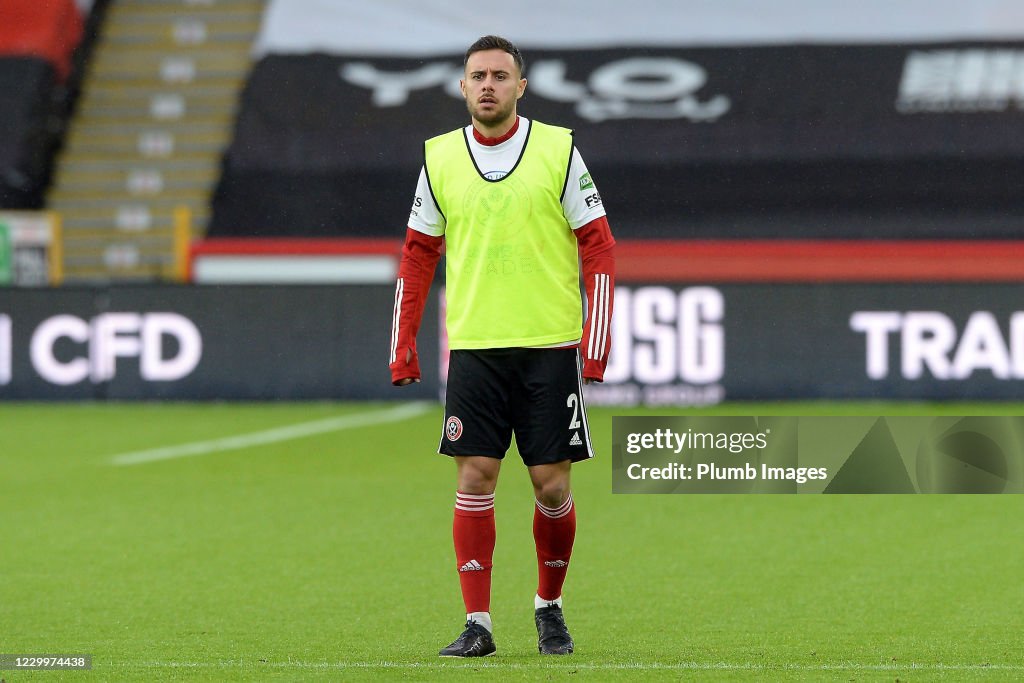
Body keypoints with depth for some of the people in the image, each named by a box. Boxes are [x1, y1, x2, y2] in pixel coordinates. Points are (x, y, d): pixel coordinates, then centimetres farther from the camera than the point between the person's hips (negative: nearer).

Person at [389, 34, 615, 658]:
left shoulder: (558, 150, 0)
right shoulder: (440, 157, 6)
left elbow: (598, 247, 2)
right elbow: (418, 256, 13)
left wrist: (597, 339, -6)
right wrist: (404, 343, 7)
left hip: (550, 345, -1)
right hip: (473, 346, 2)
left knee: (552, 484, 0)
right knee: (475, 478, -5)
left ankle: (550, 607, 21)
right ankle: (477, 624, 0)